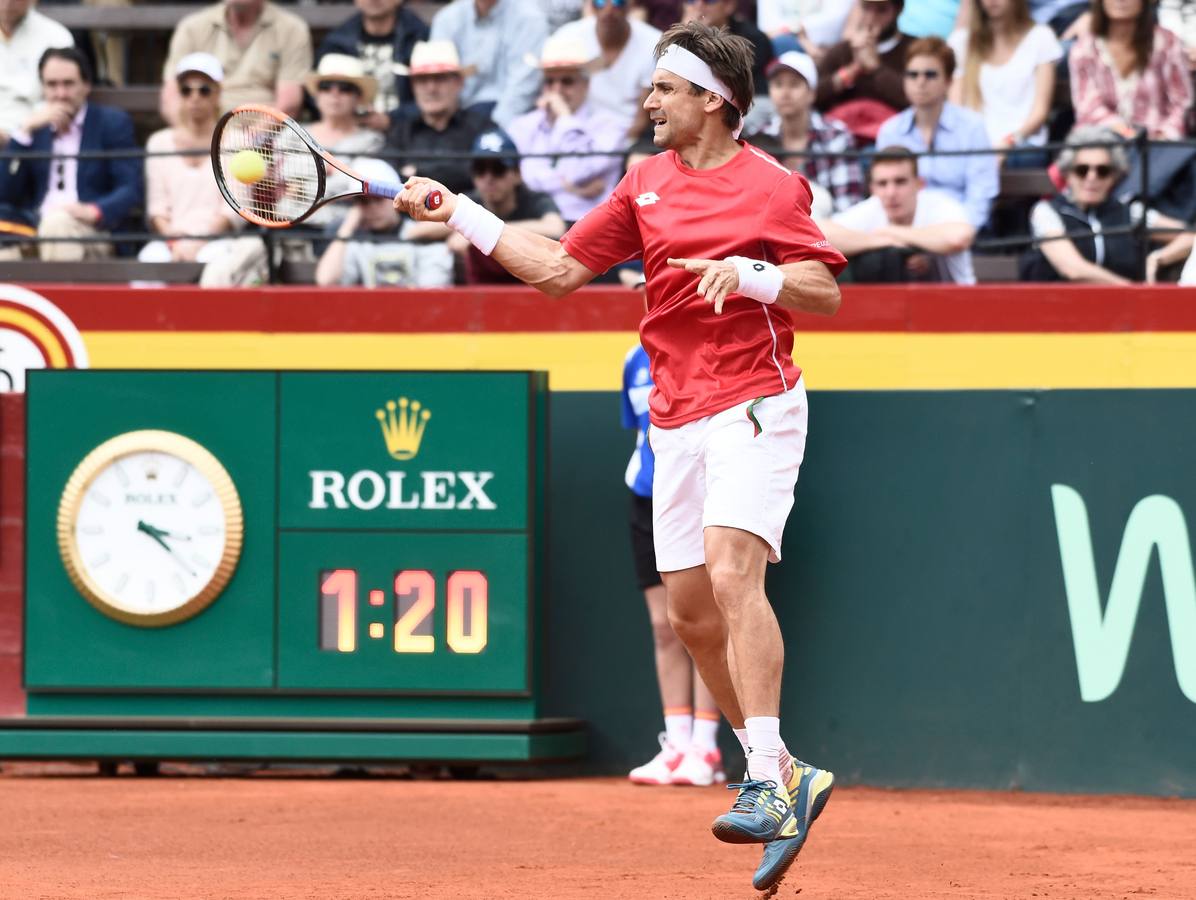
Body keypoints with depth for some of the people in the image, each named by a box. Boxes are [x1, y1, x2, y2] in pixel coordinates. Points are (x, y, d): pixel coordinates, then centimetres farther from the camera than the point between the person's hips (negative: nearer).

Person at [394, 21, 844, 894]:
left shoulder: (770, 184, -5)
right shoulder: (647, 185, 13)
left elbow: (826, 290, -6)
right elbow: (560, 268, 16)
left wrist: (751, 272, -22)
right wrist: (458, 214, 11)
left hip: (753, 409, -7)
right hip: (677, 419, 7)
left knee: (732, 571, -24)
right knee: (691, 606, 5)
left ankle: (767, 785, -28)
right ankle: (784, 776, 17)